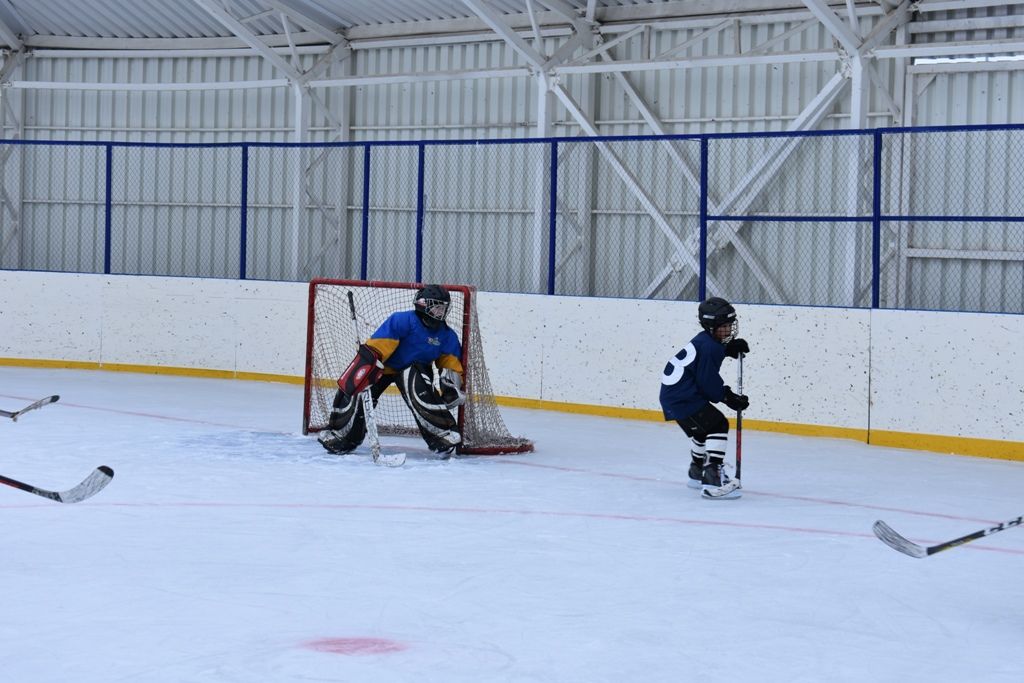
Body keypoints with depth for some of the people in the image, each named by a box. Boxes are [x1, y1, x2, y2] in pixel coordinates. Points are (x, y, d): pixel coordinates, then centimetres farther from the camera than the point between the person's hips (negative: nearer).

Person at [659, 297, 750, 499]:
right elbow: (709, 383, -20)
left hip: (673, 393, 11)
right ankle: (713, 479, -24)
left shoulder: (706, 340, 11)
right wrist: (730, 398, -9)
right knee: (718, 425, -15)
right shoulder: (709, 347, -19)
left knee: (703, 429, 29)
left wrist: (732, 347, 9)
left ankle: (697, 472, 49)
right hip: (683, 398, -11)